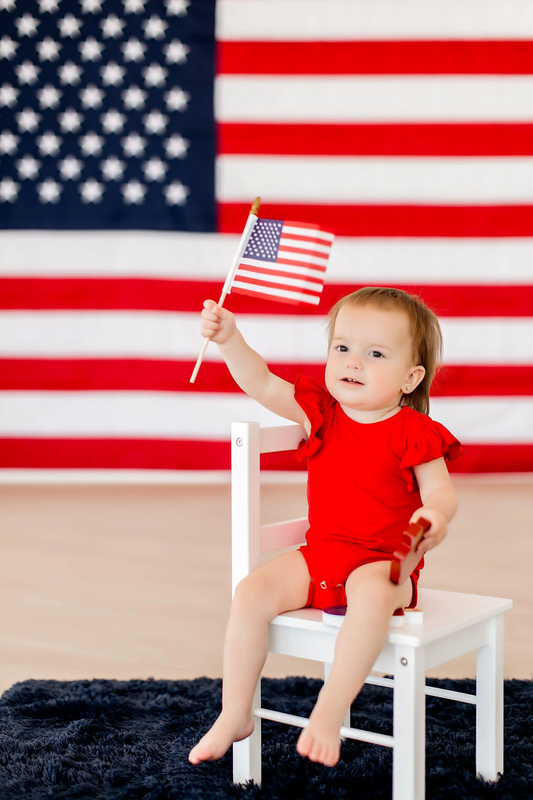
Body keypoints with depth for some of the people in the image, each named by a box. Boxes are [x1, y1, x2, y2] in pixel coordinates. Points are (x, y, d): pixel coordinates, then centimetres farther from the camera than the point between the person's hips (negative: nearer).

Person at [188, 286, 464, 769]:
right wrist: (230, 339, -17)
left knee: (371, 596, -39)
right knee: (252, 593, -16)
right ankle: (234, 716, -5)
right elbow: (262, 385, -2)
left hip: (381, 562, -5)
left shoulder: (413, 434, -8)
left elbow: (441, 491, -7)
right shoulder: (321, 412, 4)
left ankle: (328, 713, -32)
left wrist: (435, 515, -32)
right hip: (319, 554, 5)